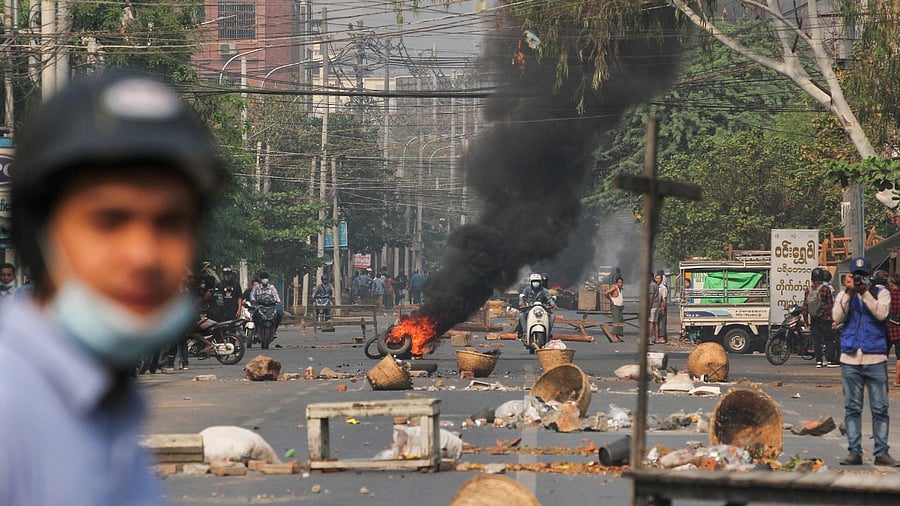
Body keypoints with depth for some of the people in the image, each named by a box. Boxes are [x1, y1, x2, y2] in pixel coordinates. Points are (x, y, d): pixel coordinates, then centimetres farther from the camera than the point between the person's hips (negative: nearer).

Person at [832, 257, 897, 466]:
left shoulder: (881, 293, 6)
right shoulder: (844, 295, 12)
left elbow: (881, 314, -12)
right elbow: (837, 317, -4)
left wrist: (865, 293, -16)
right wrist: (849, 294, -12)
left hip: (875, 357, -2)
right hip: (850, 358, 2)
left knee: (880, 408, -1)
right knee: (852, 408, 4)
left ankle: (881, 452, 3)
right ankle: (854, 451, 7)